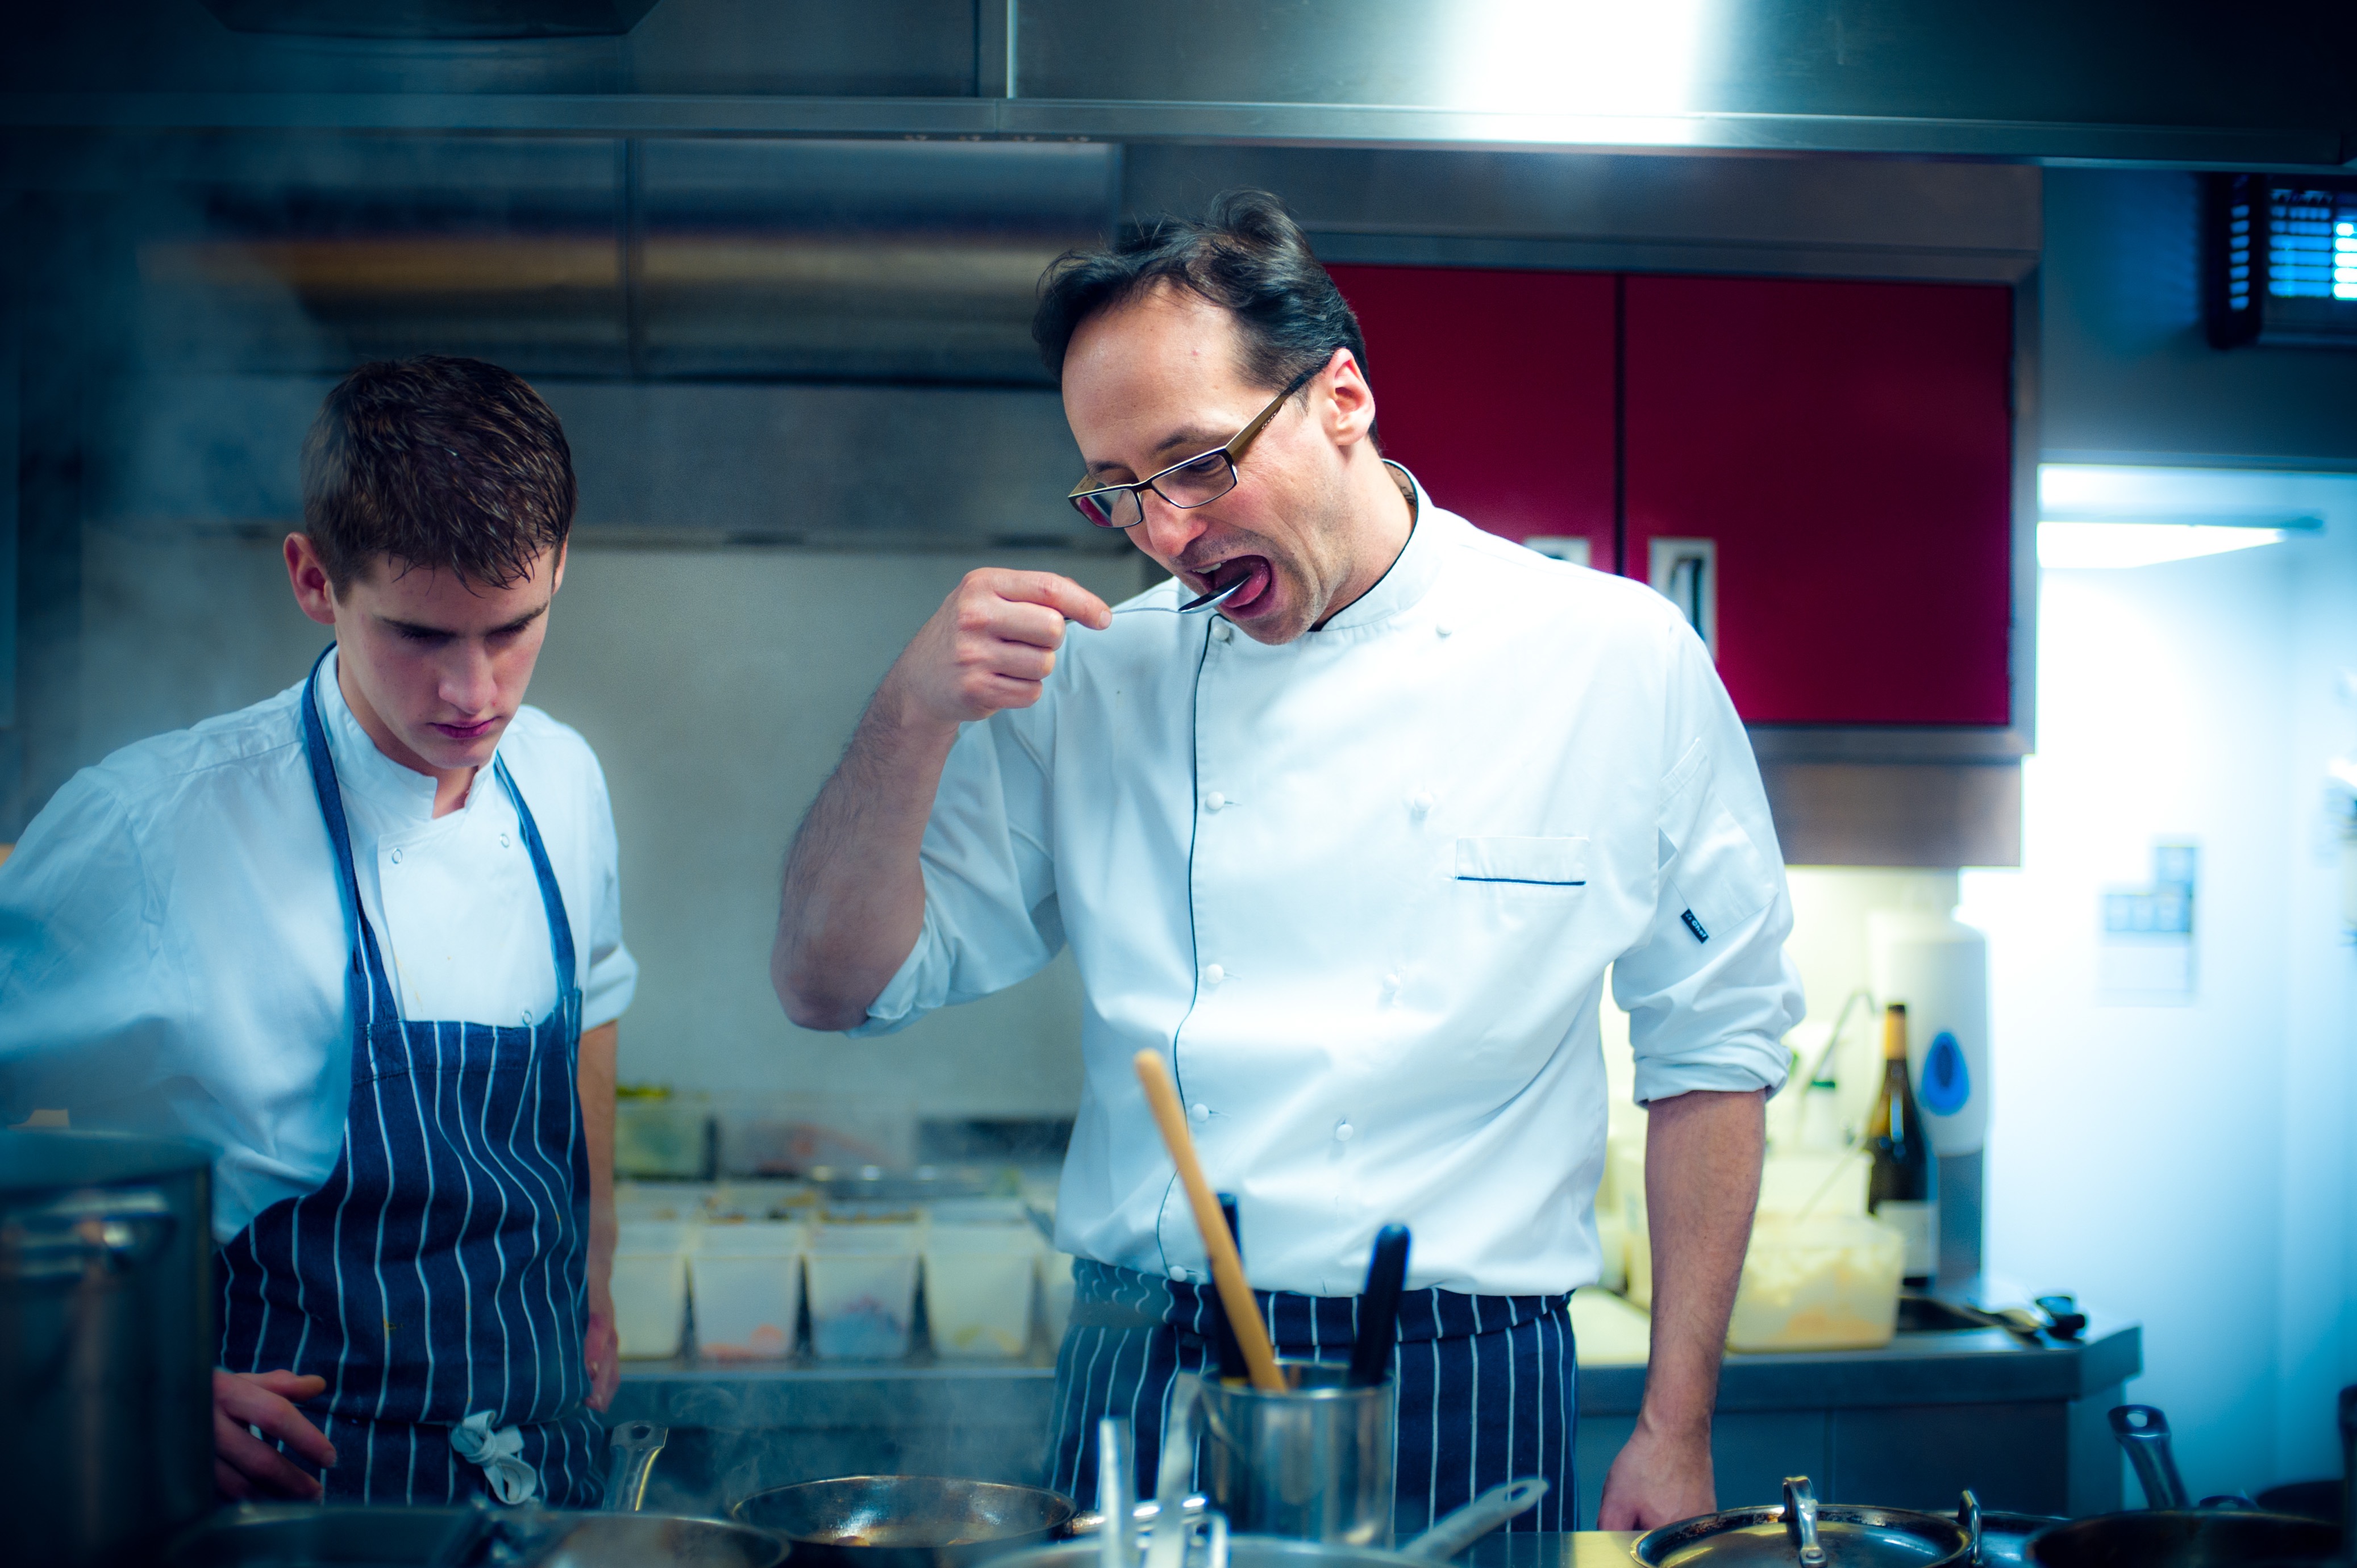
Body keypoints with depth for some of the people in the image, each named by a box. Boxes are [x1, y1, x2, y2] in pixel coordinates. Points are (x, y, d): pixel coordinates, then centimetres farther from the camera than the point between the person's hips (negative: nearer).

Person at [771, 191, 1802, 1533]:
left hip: (1458, 1414, -2)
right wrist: (918, 709, -14)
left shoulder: (1619, 658, -3)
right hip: (1140, 1386, 2)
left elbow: (1713, 1041, 4)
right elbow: (835, 985, 2)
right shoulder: (1094, 681, 3)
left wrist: (1676, 1432, 1)